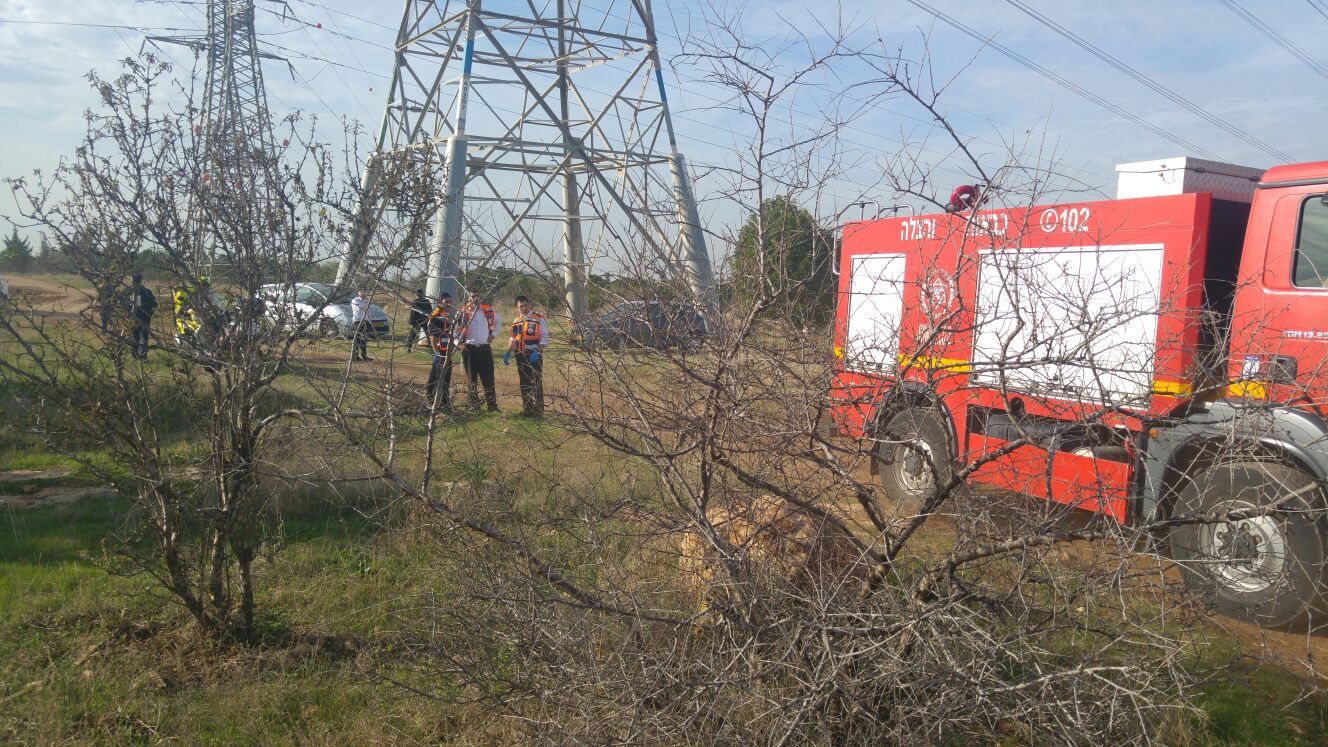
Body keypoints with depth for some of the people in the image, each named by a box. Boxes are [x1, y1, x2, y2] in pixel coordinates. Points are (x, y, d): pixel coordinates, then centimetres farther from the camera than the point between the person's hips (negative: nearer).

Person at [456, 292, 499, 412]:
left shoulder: (487, 310, 5)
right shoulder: (463, 312, 0)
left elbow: (496, 322, 23)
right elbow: (455, 330, 6)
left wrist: (492, 335, 10)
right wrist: (459, 343, -4)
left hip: (485, 348, 1)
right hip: (469, 349, 0)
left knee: (488, 378, -3)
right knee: (472, 379, 6)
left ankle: (492, 405, 0)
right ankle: (474, 405, 15)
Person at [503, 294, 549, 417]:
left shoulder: (539, 319, -5)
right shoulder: (516, 322, 13)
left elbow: (544, 338, -8)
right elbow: (513, 339, 18)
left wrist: (537, 352, -18)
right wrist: (508, 353, 6)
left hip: (535, 355, -6)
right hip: (521, 356, 6)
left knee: (536, 383, -4)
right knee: (524, 383, 10)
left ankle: (538, 409, 0)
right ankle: (527, 409, 19)